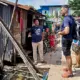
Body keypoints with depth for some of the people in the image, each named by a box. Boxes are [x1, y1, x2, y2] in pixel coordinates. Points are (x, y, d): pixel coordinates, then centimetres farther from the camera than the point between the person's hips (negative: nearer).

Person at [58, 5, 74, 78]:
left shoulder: (66, 19, -22)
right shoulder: (70, 17, 8)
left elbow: (66, 31, -33)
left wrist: (60, 33, -15)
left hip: (66, 39, -10)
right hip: (69, 38, 10)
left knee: (67, 56, 1)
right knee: (68, 55, 21)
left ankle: (69, 72, 11)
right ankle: (68, 68, 36)